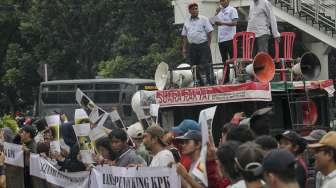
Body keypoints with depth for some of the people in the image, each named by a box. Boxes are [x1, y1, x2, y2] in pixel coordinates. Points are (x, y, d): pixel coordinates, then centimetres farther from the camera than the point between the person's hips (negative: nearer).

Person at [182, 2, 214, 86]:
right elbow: (184, 36, 16)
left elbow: (209, 32, 0)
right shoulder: (187, 21, 14)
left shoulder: (204, 19, 3)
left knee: (205, 65, -9)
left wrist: (208, 45, -6)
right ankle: (198, 82, 12)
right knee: (194, 66, 5)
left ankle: (210, 82, -8)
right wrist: (184, 48, 10)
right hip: (192, 46, 4)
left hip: (203, 45, -4)